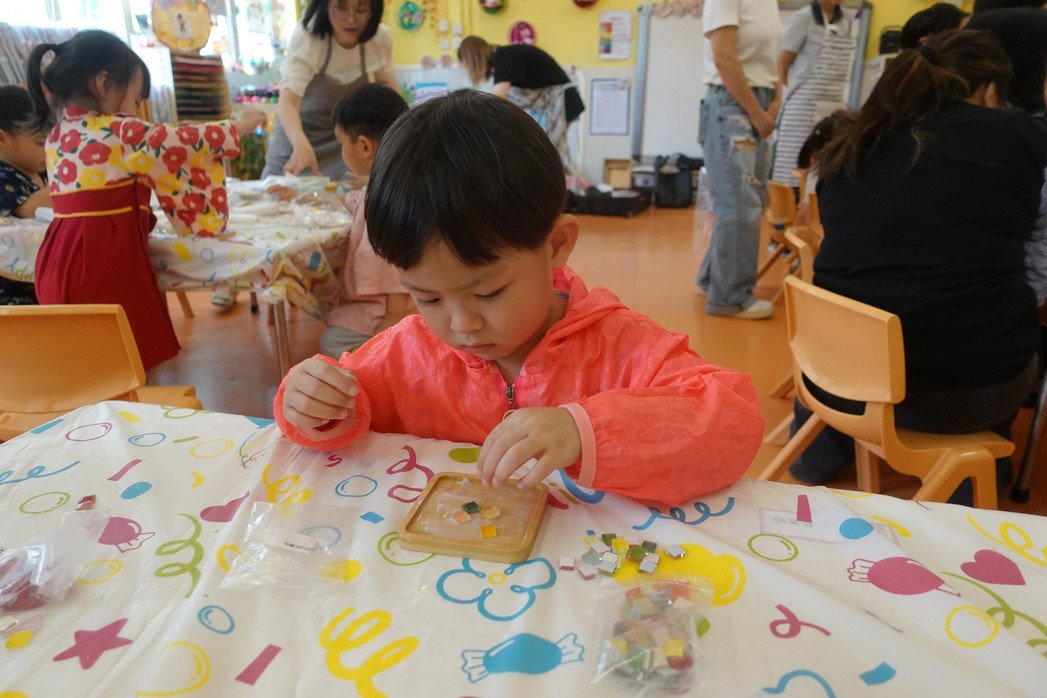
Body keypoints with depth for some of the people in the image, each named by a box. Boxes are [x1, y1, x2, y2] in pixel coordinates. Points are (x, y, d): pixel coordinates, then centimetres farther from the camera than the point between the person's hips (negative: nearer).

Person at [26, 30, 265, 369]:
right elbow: (181, 142, -4)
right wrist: (240, 125, 9)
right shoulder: (120, 133, -12)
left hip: (64, 258, 9)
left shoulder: (58, 135, 12)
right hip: (106, 259, -9)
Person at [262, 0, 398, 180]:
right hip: (300, 131, -2)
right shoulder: (306, 37, -30)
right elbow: (288, 100, -43)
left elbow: (386, 80, 3)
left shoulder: (381, 37, -18)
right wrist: (301, 145, -63)